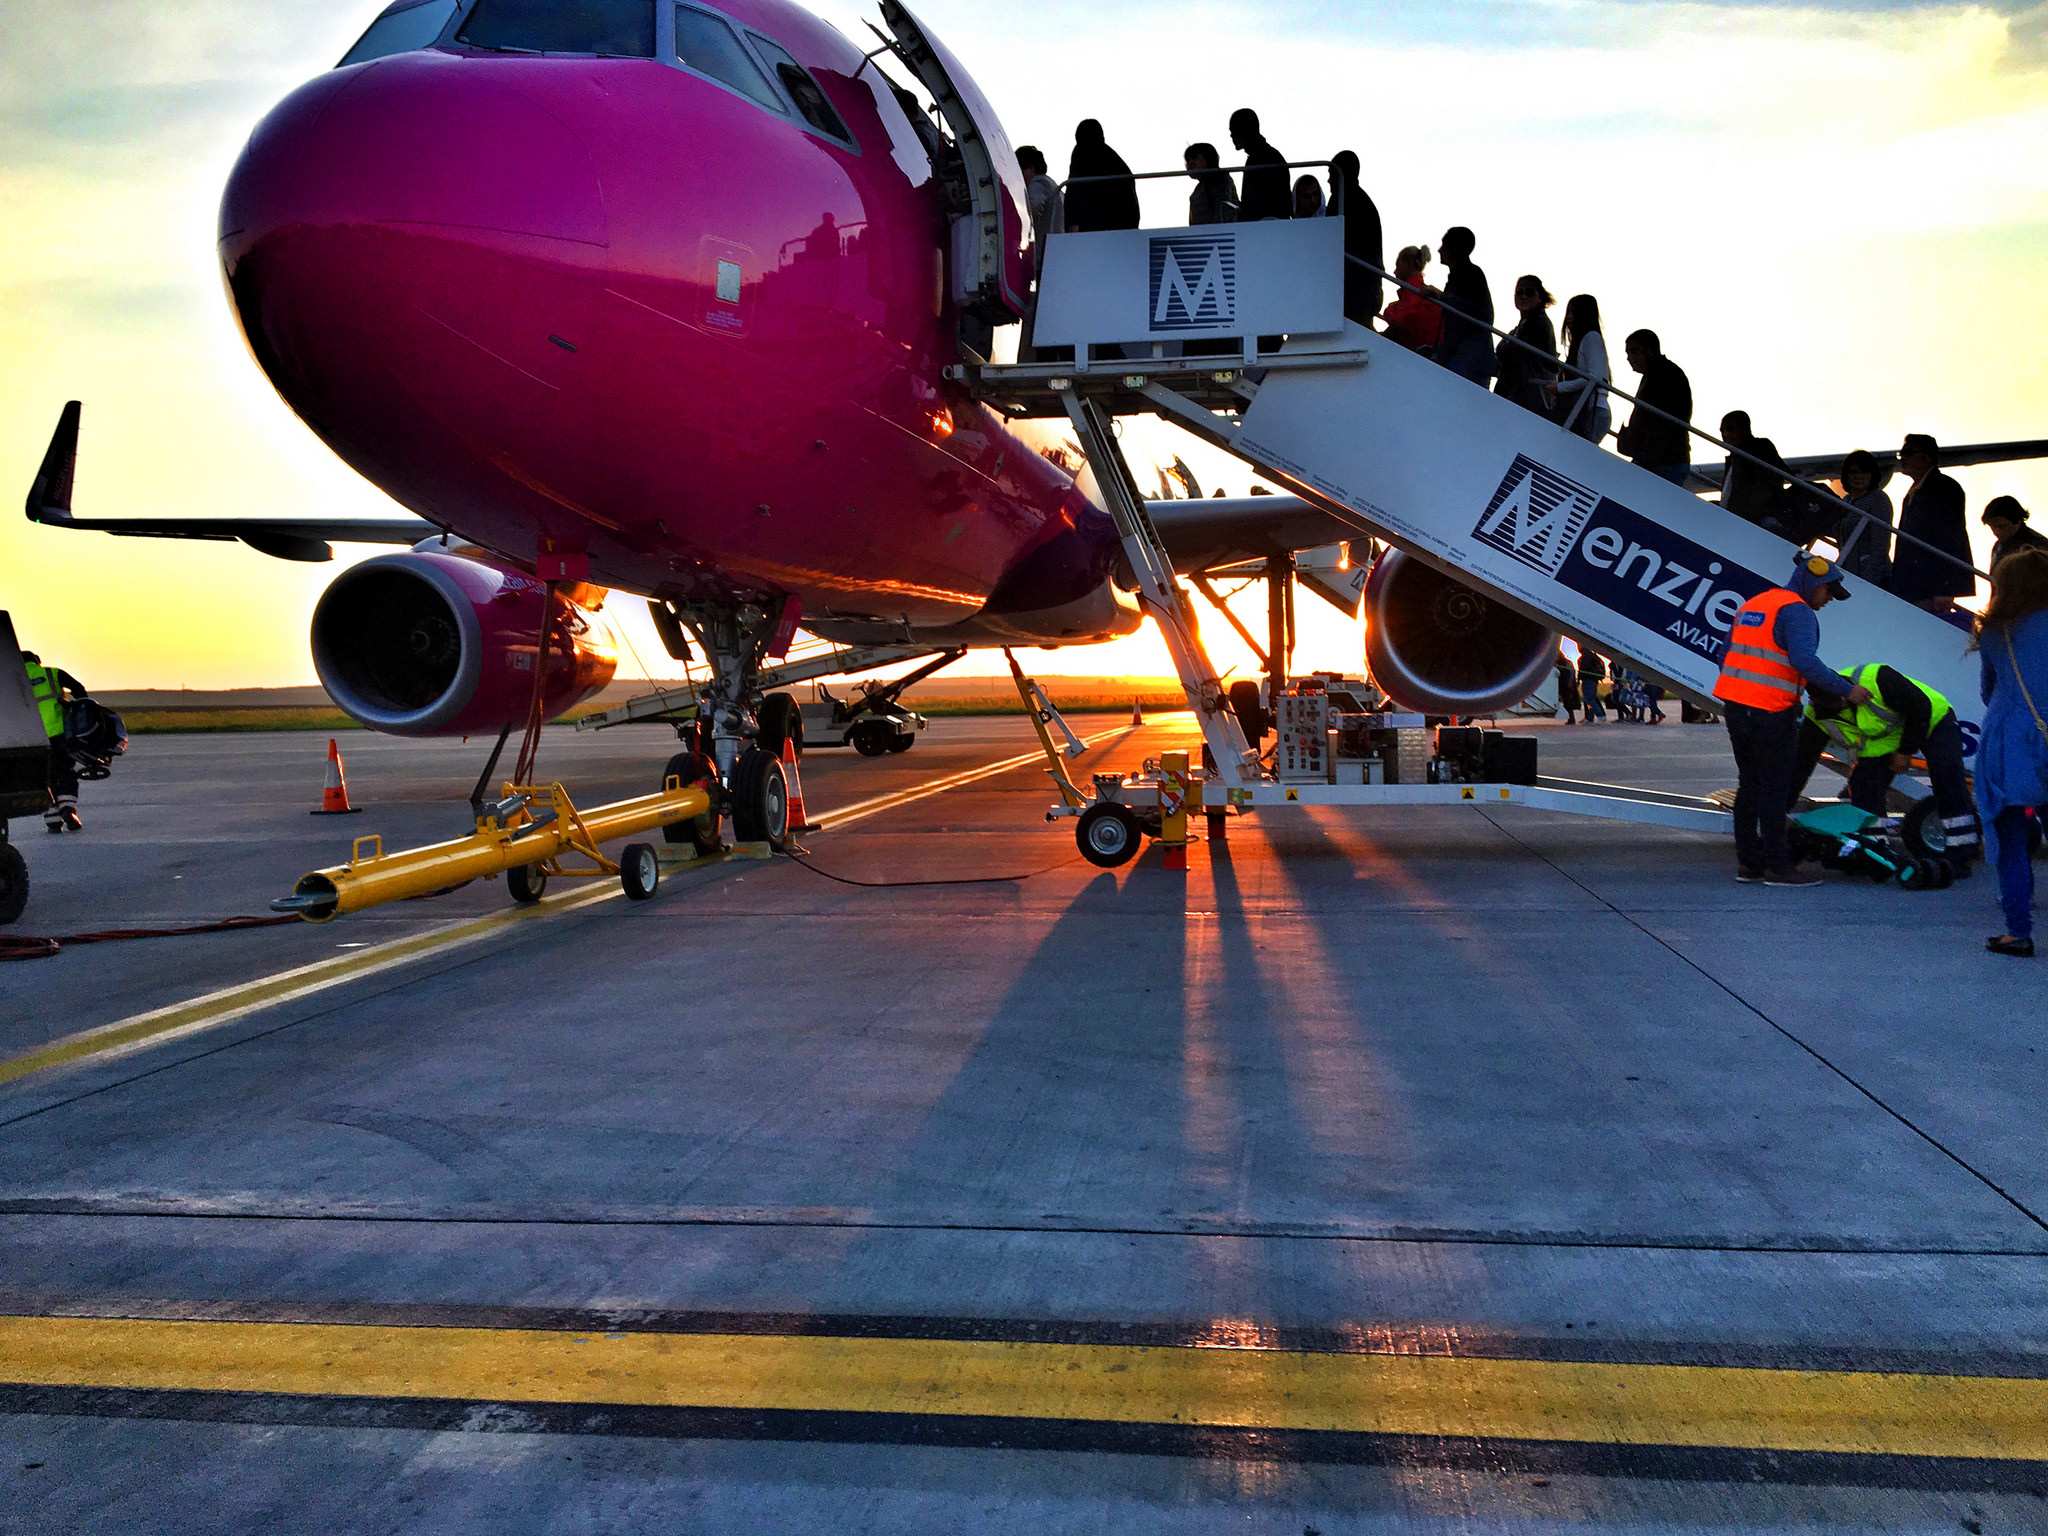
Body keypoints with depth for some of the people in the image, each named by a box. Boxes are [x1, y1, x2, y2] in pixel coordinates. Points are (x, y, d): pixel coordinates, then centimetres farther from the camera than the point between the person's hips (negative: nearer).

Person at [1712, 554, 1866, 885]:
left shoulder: (1751, 605, 19)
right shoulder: (1797, 611, -8)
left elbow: (1725, 657, 21)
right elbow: (1805, 660, -23)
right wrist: (1846, 690, -18)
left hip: (1735, 707, 9)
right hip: (1771, 712, -9)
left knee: (1750, 785, 14)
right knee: (1776, 789, -2)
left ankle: (1748, 862, 18)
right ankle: (1777, 866, 2)